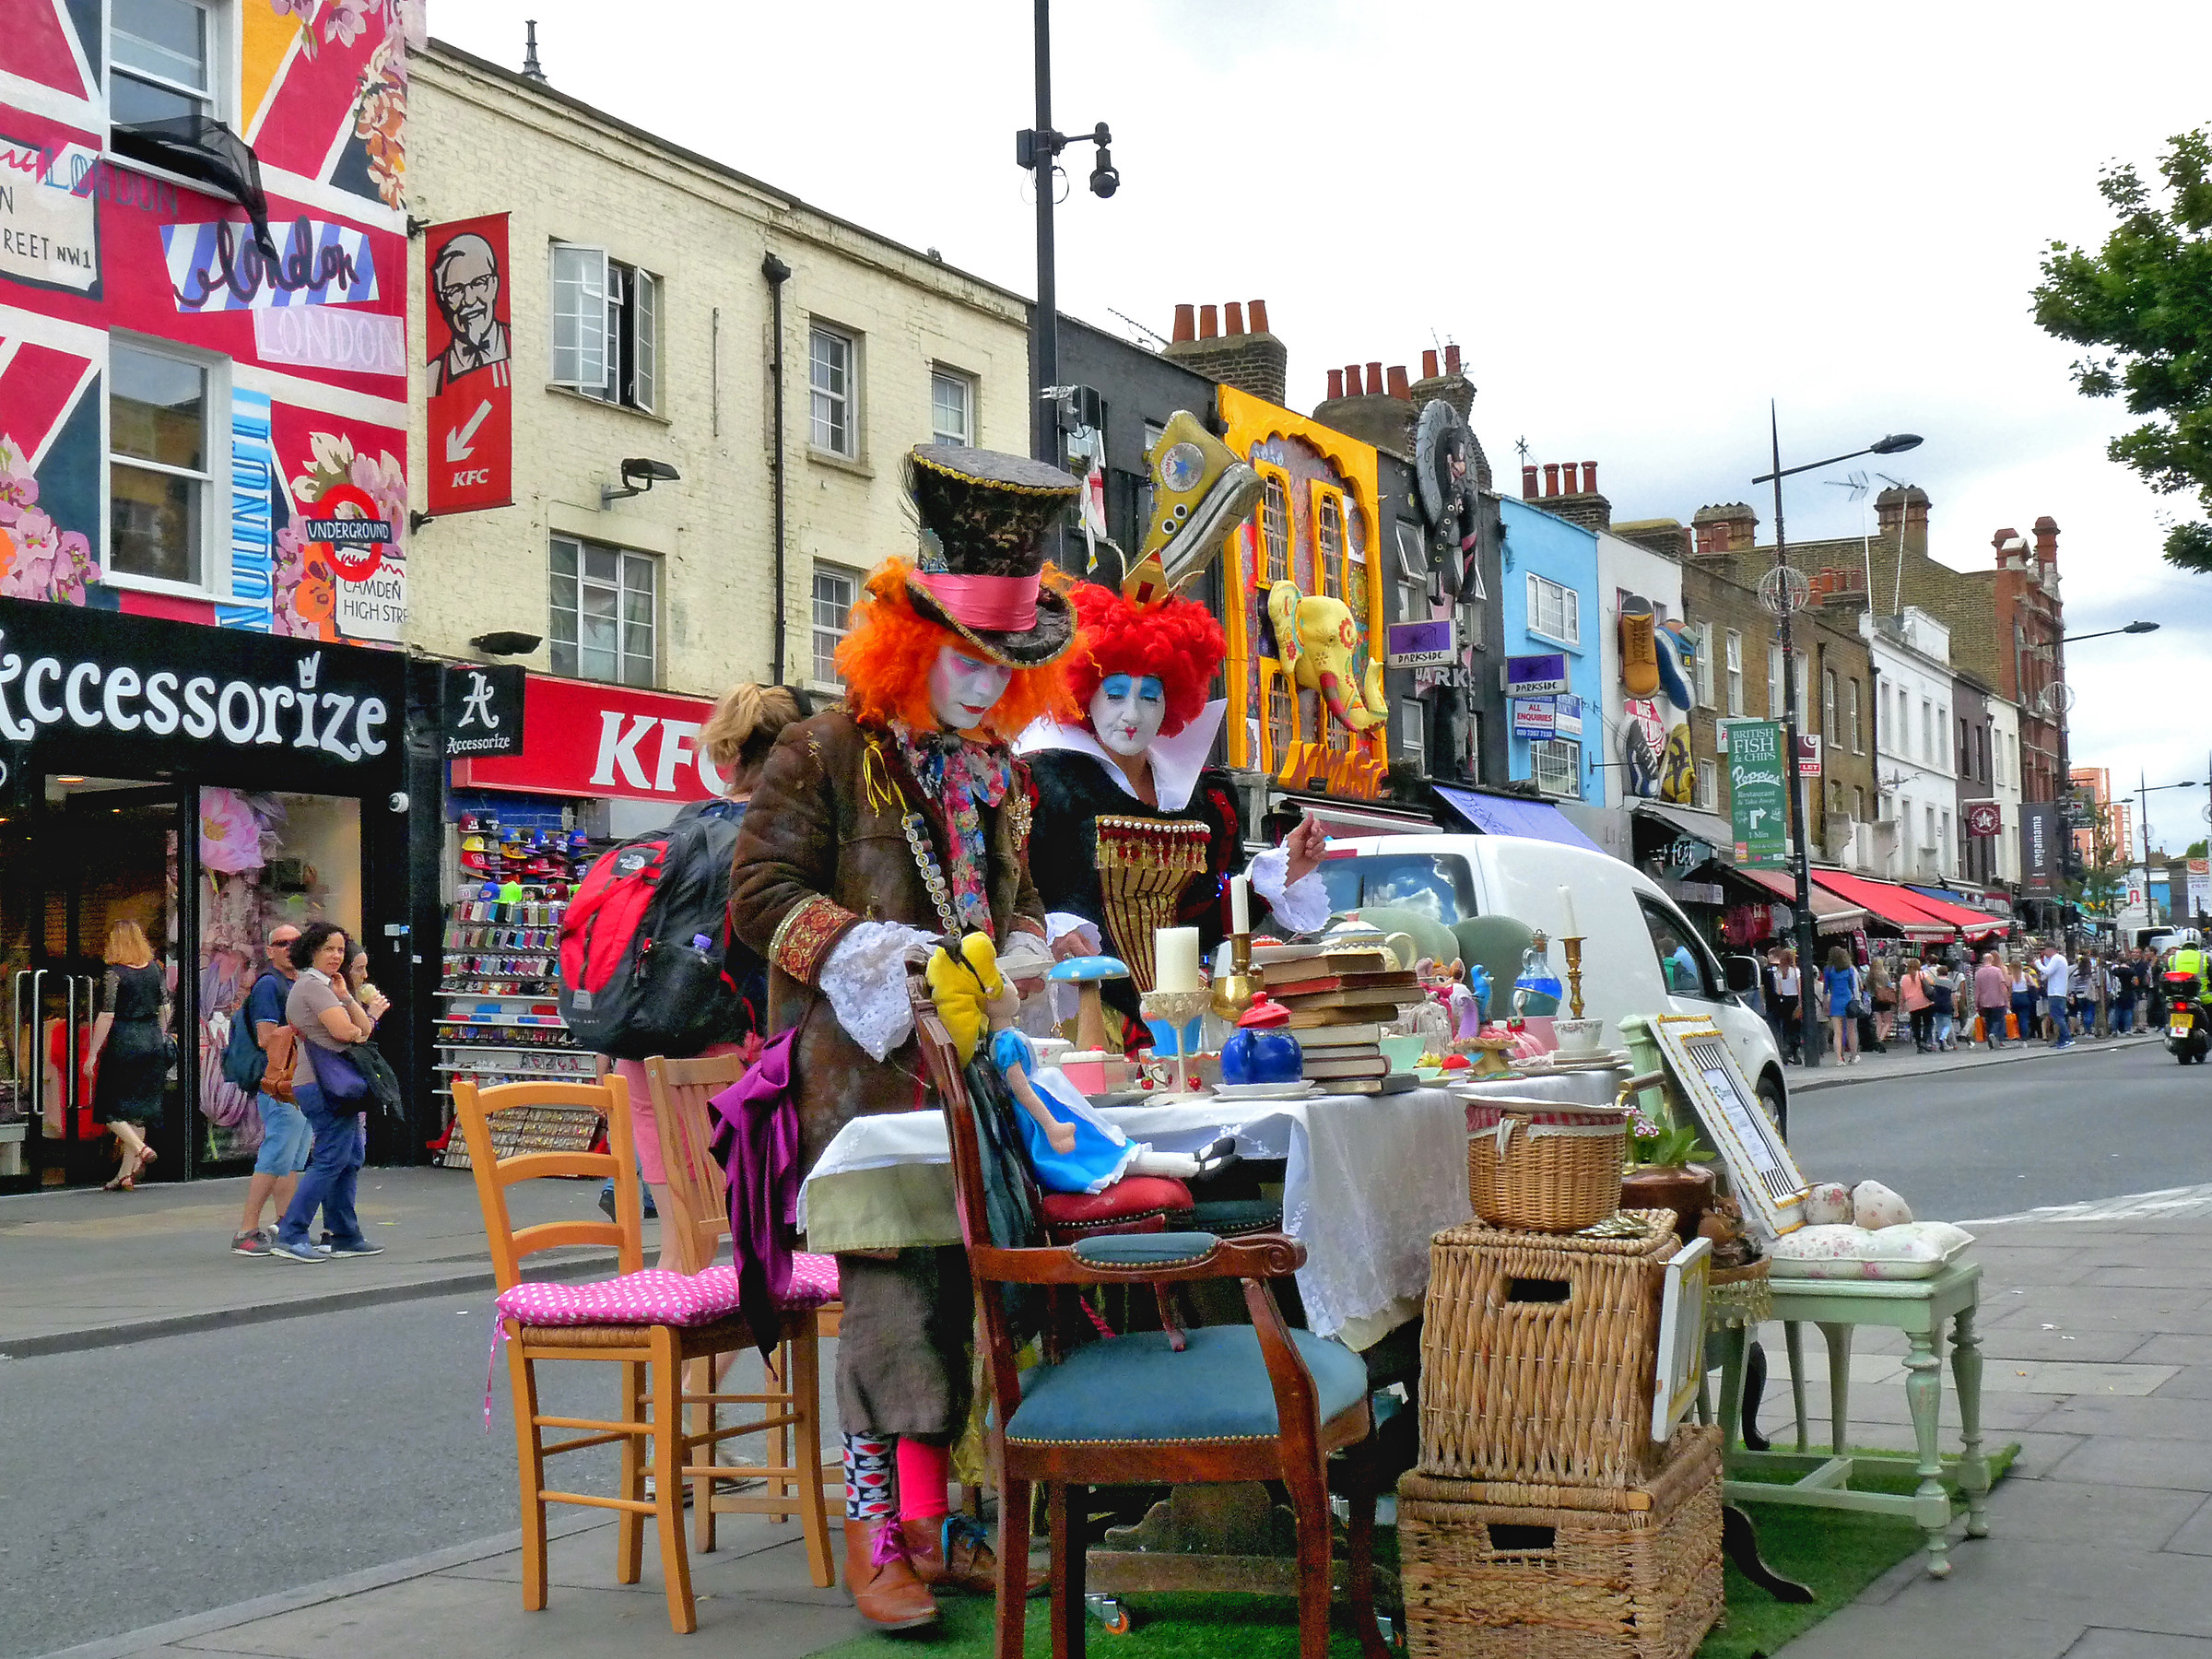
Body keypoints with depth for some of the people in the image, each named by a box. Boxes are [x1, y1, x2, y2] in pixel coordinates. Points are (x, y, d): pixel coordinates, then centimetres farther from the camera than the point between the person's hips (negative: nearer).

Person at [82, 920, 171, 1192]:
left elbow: (107, 1017, -13)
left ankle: (141, 1149, -14)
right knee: (139, 1106, 9)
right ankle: (126, 1174, 11)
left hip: (123, 1042, -6)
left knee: (111, 1107, 6)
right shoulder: (155, 968, 6)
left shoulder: (115, 973, -10)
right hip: (152, 1042, 6)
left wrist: (92, 1055, -8)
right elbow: (164, 1009, 11)